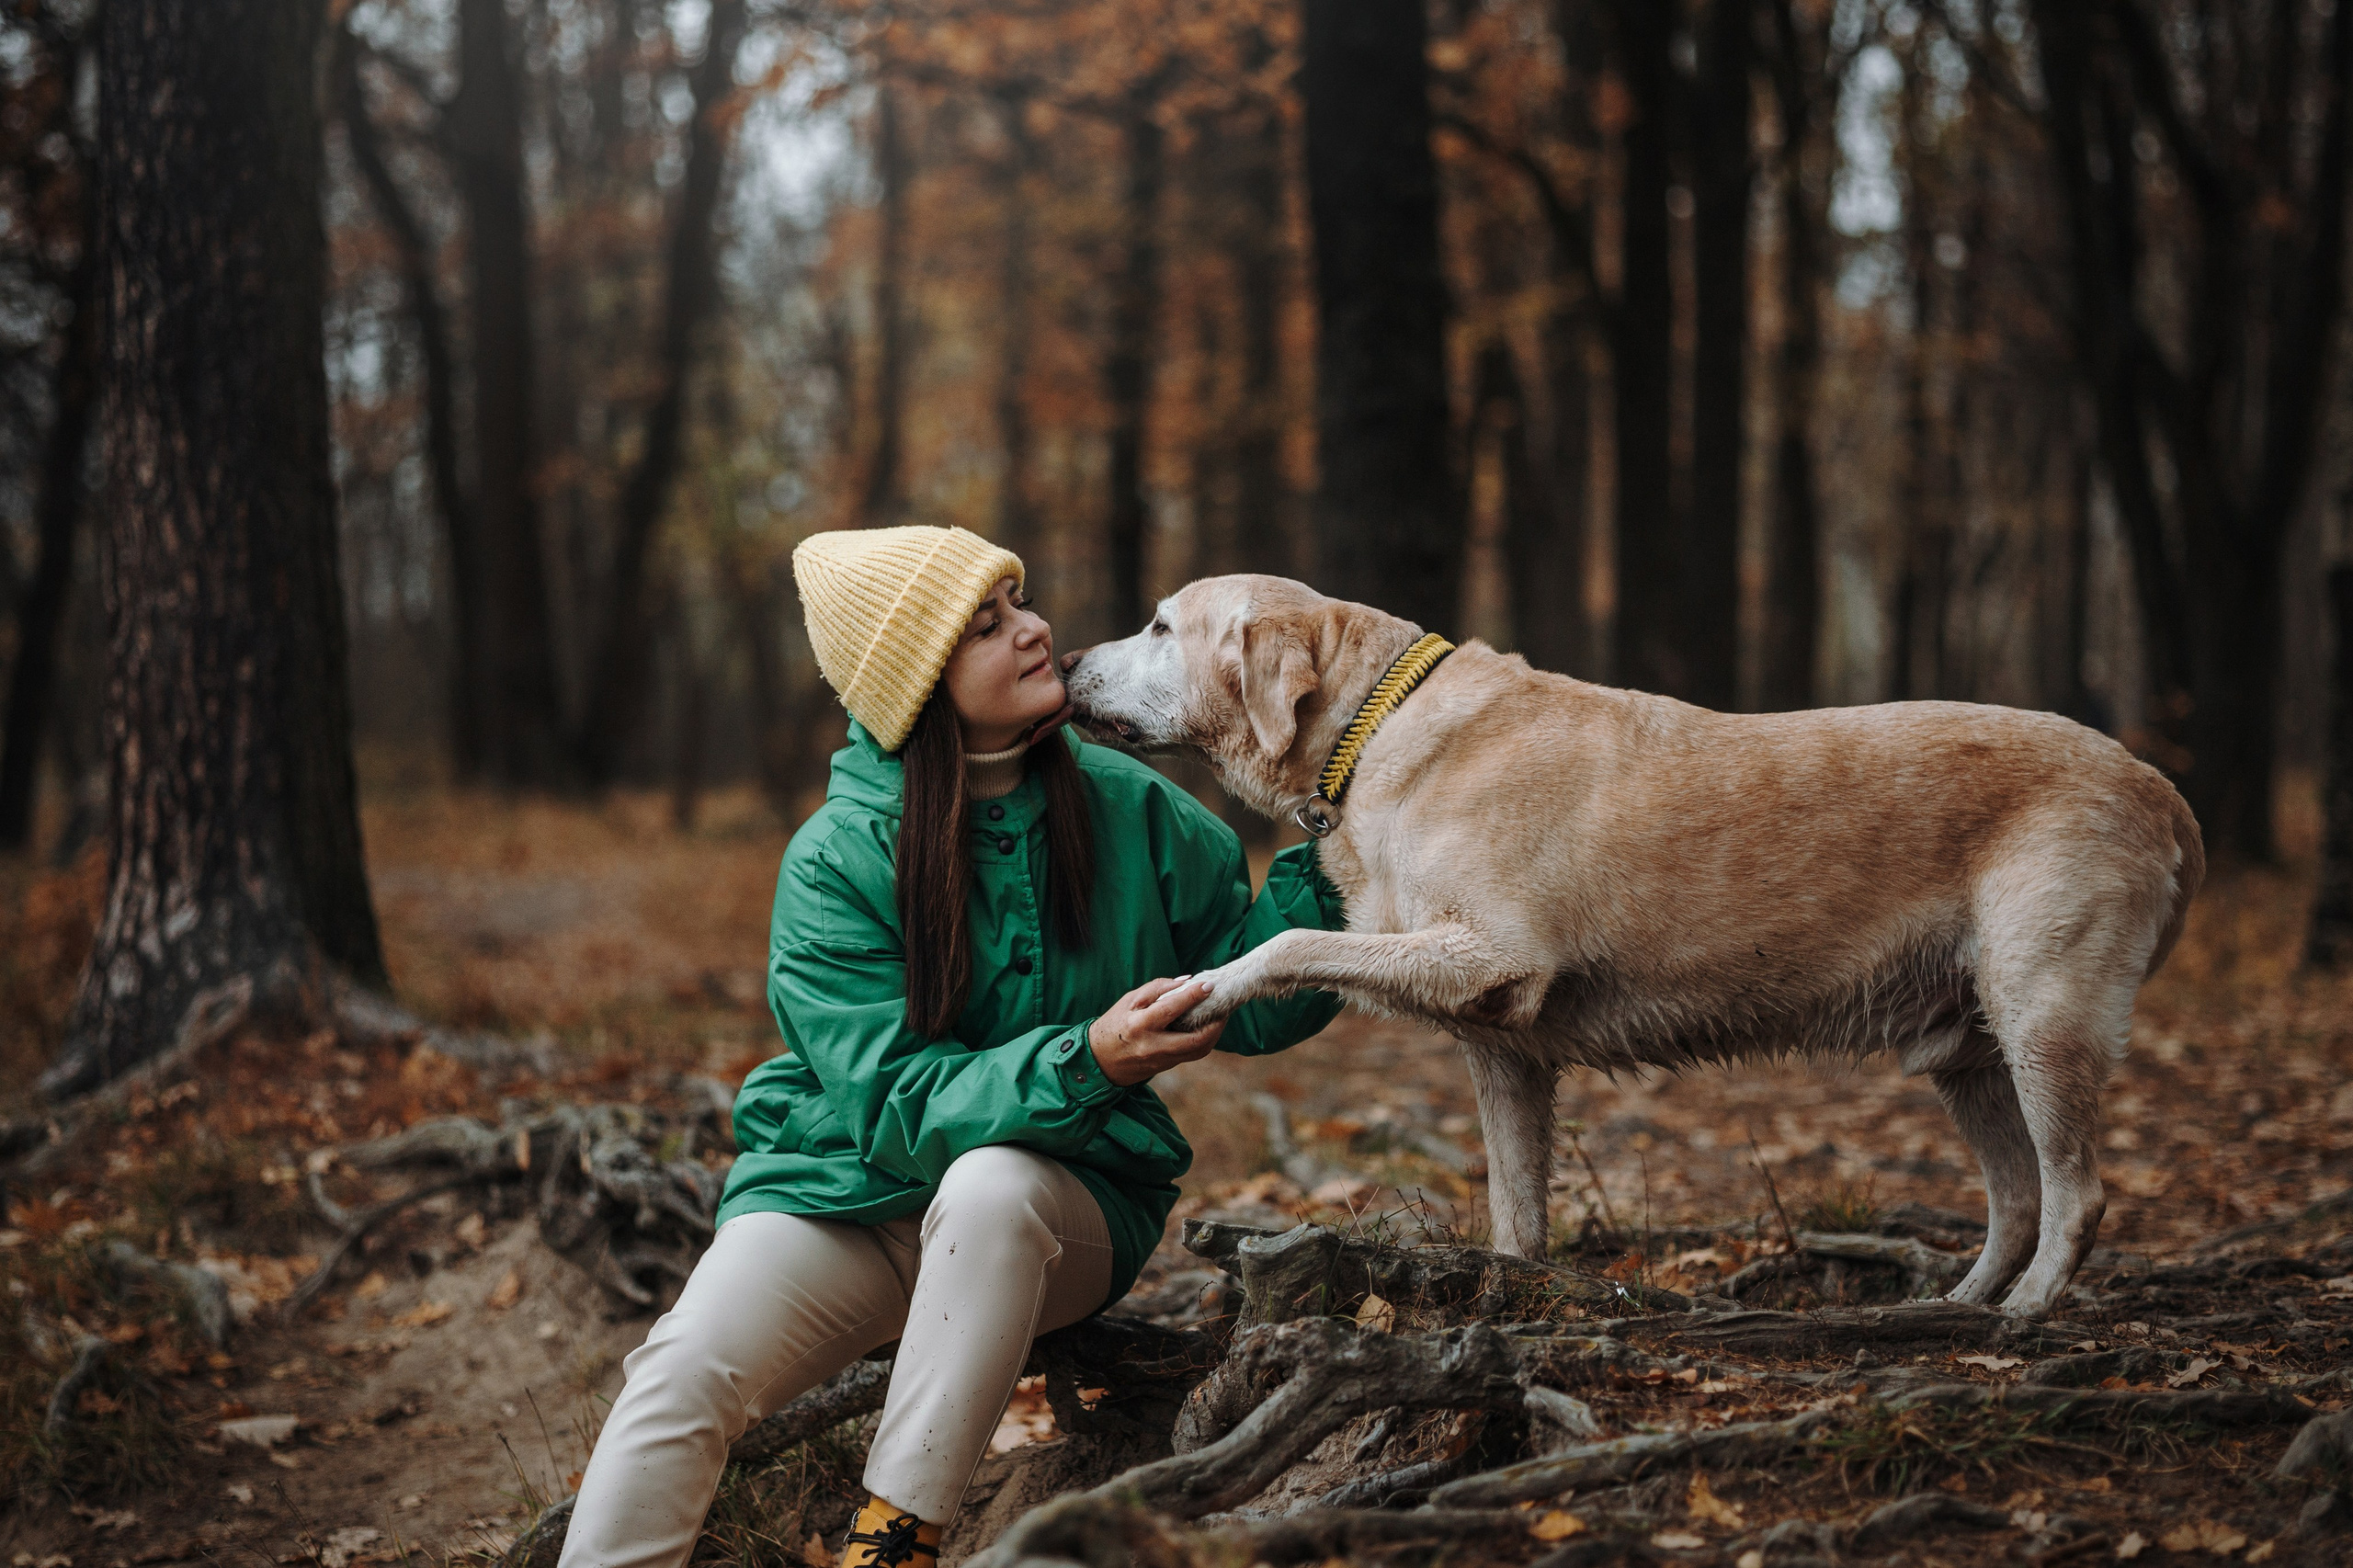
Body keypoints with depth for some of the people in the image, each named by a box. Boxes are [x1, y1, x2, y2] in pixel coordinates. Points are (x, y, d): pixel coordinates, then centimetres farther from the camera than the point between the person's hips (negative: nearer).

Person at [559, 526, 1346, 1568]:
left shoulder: (1130, 808, -3)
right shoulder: (837, 859, -11)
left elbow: (1251, 1004, -1)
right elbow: (899, 1102, -18)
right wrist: (1084, 1062, -33)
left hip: (1060, 1206, 1)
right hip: (851, 1188, -1)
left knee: (990, 1184, -35)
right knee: (685, 1369, -26)